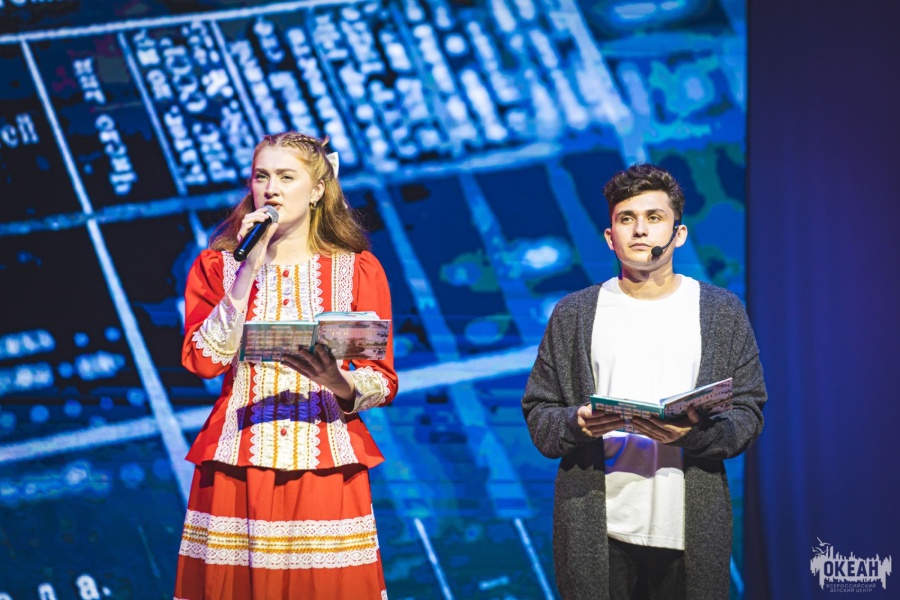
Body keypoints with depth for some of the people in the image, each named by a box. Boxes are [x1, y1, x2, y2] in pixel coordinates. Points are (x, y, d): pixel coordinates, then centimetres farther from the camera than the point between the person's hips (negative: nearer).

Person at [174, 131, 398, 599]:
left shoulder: (358, 270, 6)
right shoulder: (217, 265, 8)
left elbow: (384, 380, 2)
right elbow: (204, 361, -7)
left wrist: (341, 382, -20)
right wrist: (248, 271, -10)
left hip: (325, 468, 0)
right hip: (237, 468, 1)